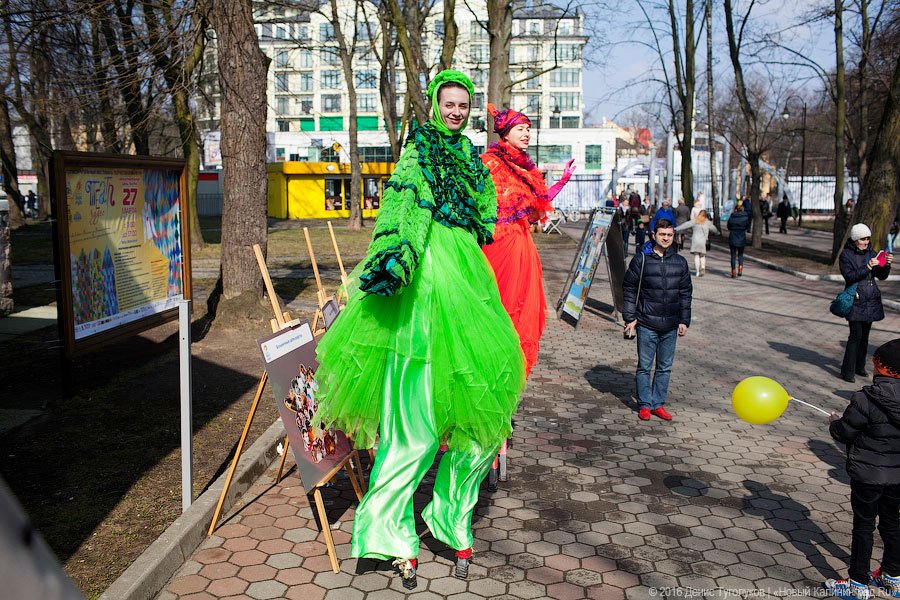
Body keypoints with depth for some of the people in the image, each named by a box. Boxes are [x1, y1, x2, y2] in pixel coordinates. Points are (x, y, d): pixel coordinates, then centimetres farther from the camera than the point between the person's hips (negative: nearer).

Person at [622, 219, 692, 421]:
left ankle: (658, 404, 21)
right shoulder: (641, 259, -3)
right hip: (646, 324, -3)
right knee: (644, 366, 4)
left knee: (665, 367, 10)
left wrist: (684, 321, 8)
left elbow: (686, 293, 13)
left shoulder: (680, 262, 8)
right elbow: (630, 289, -1)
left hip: (671, 326, 3)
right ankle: (644, 405, 15)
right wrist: (630, 318, -5)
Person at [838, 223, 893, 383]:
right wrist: (868, 267, -25)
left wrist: (887, 264, -9)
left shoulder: (870, 253, 10)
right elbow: (850, 276, -17)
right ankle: (847, 371, -4)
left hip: (871, 301, 6)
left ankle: (859, 366, 23)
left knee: (865, 335, 11)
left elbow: (882, 276, 9)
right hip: (856, 301, -6)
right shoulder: (846, 255, -6)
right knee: (856, 335, -9)